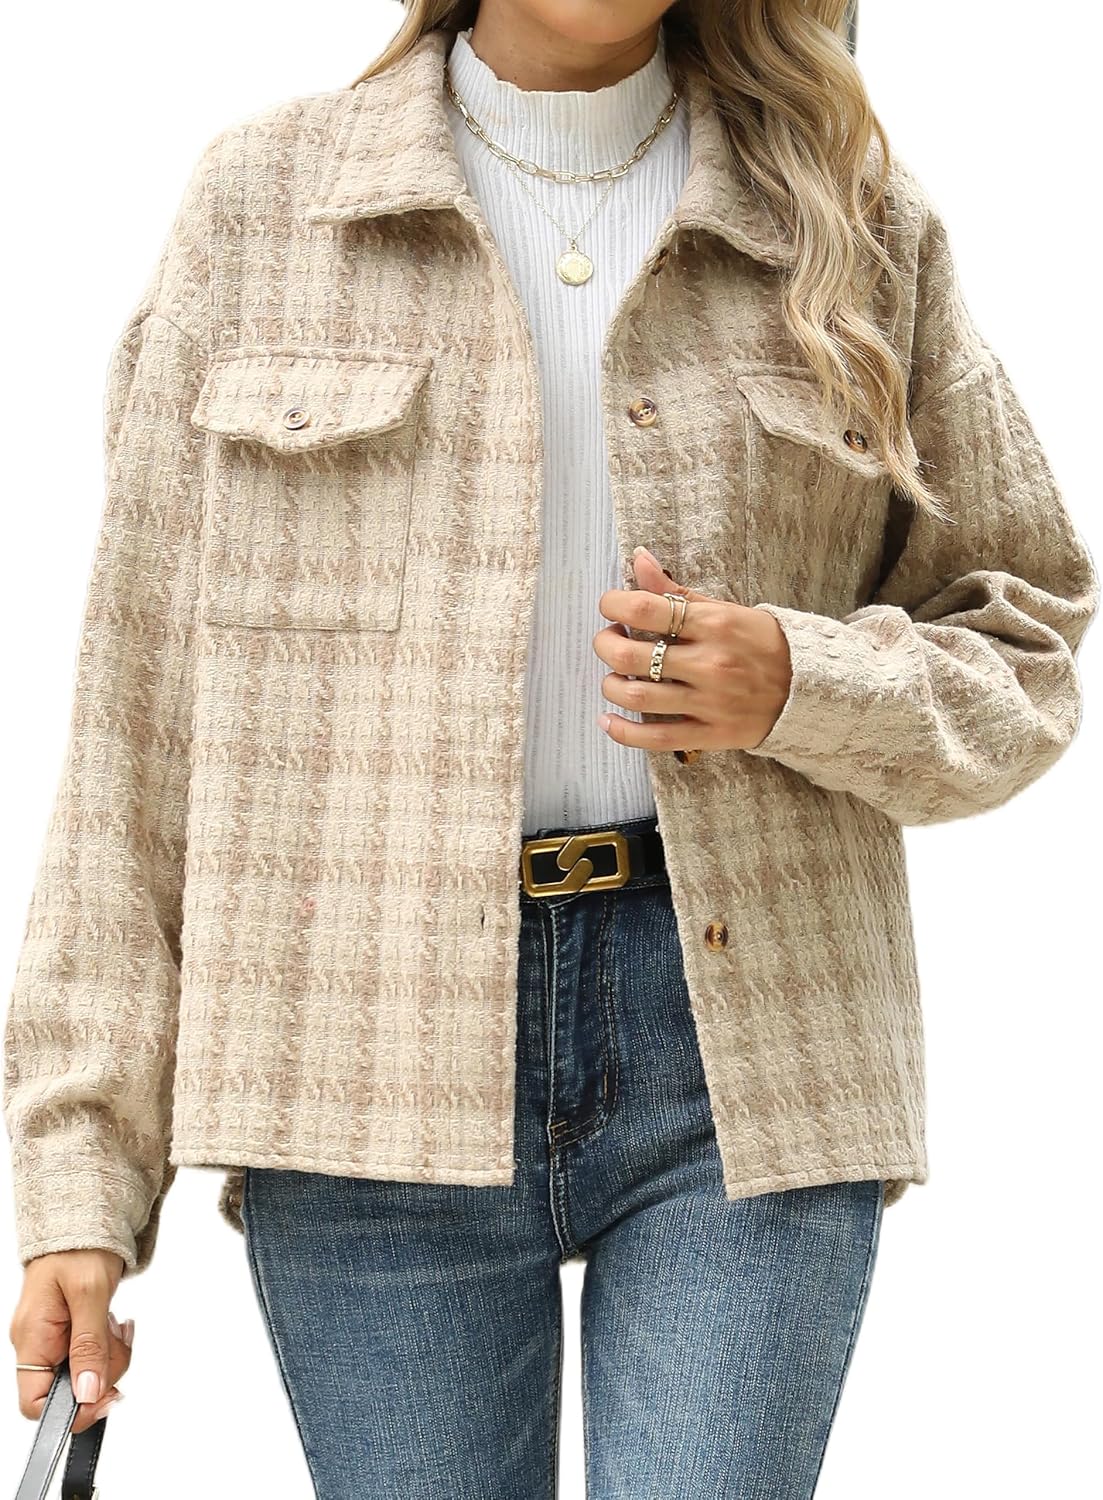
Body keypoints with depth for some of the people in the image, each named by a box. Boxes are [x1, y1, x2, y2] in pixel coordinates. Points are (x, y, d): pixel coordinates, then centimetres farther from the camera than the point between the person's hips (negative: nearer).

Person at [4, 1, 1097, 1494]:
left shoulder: (857, 222, 9)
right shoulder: (261, 197, 7)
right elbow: (138, 713, 4)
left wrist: (799, 688, -8)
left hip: (740, 1046, 1)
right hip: (374, 1053, 0)